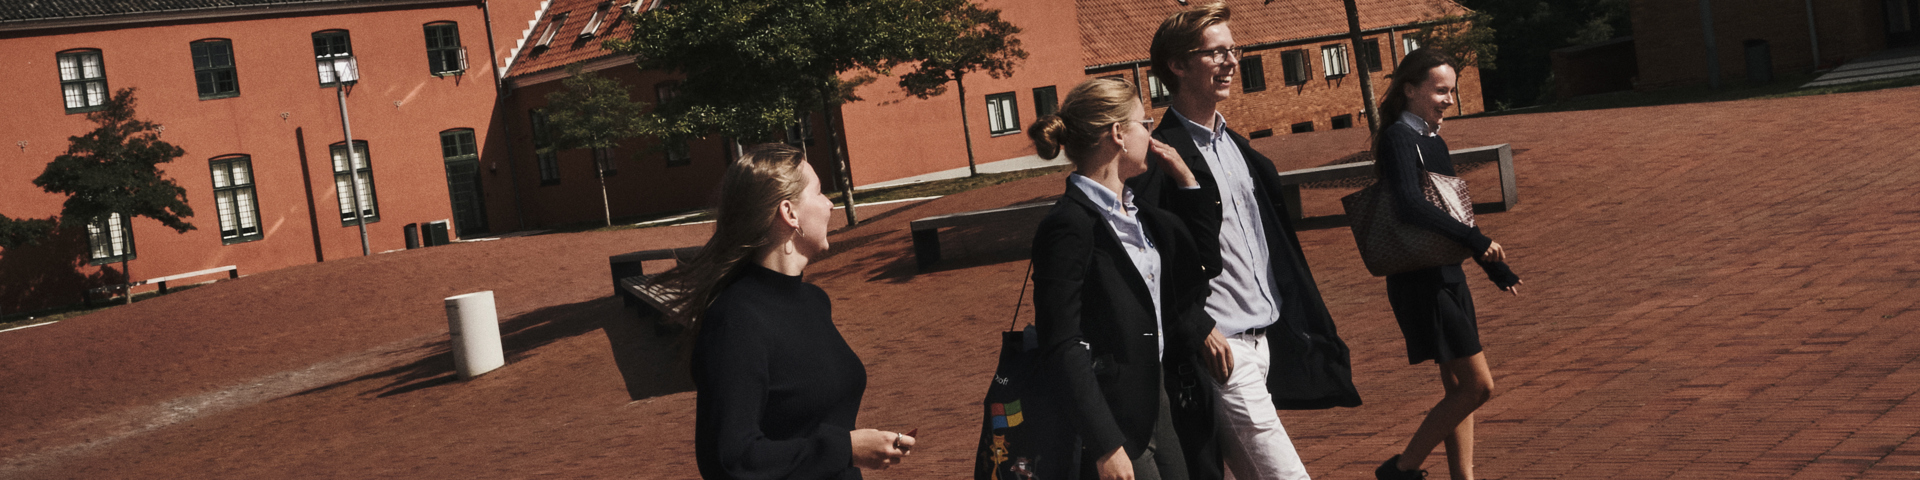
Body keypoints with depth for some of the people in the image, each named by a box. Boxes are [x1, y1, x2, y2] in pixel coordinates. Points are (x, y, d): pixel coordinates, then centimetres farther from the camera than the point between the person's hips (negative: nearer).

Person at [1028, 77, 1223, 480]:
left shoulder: (1137, 213, 9)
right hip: (1110, 420, -9)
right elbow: (1063, 347, -19)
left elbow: (1205, 261, 19)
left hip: (1154, 404, 9)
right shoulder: (1070, 225, -17)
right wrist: (1105, 446, -22)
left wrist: (1184, 175, 8)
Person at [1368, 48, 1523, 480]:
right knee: (1477, 384, -7)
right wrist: (1477, 240, -26)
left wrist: (1496, 268, 23)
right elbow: (1410, 206, -28)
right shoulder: (1398, 137, -13)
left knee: (1459, 387, 11)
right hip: (1420, 280, -9)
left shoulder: (1431, 138, 14)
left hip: (1446, 275, 9)